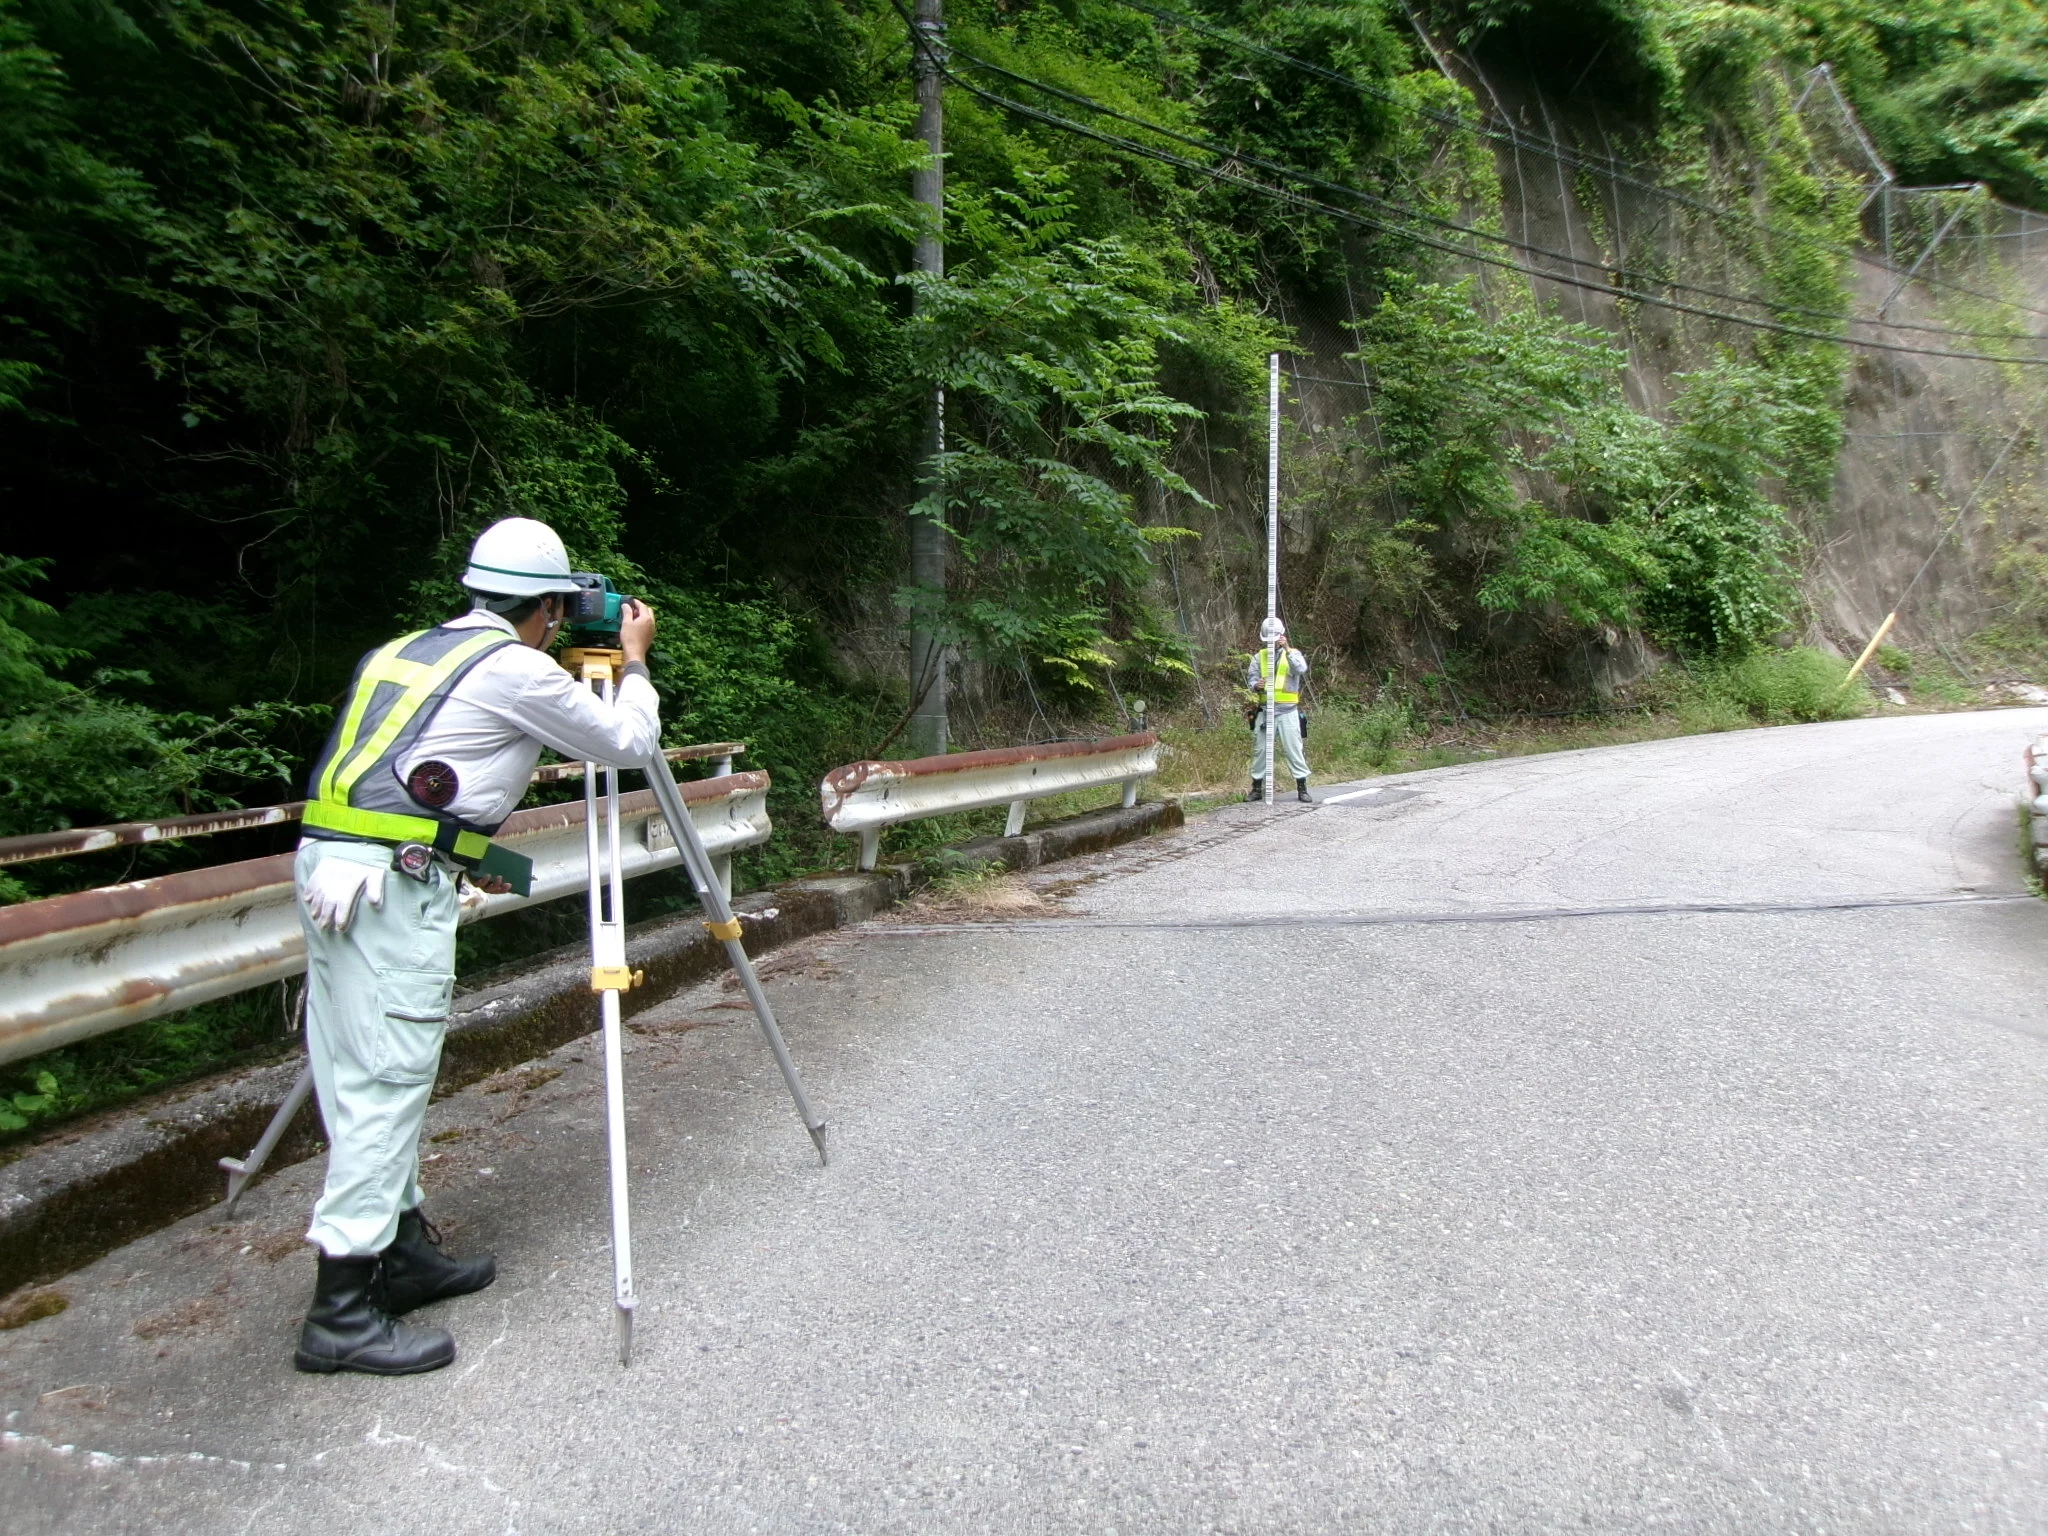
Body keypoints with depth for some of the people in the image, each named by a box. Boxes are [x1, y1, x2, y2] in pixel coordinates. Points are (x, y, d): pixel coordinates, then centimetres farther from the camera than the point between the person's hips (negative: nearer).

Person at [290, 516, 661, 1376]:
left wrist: (463, 861, 31)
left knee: (367, 1079, 14)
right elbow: (629, 742, 4)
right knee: (386, 1084, -5)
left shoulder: (401, 651, 19)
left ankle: (402, 1251, 26)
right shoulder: (515, 668, -5)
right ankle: (342, 1313, 0)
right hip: (393, 883, -9)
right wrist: (635, 662, 19)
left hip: (328, 864, 9)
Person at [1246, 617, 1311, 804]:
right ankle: (1257, 787, 15)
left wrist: (1286, 649, -25)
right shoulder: (1259, 657, 10)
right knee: (1260, 749, 6)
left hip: (1287, 710, -3)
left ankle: (1302, 787, 5)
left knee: (1294, 749, -2)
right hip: (1265, 710, 3)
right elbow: (1251, 677, 5)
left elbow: (1301, 669, -16)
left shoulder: (1293, 654, 3)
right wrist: (1256, 685, -18)